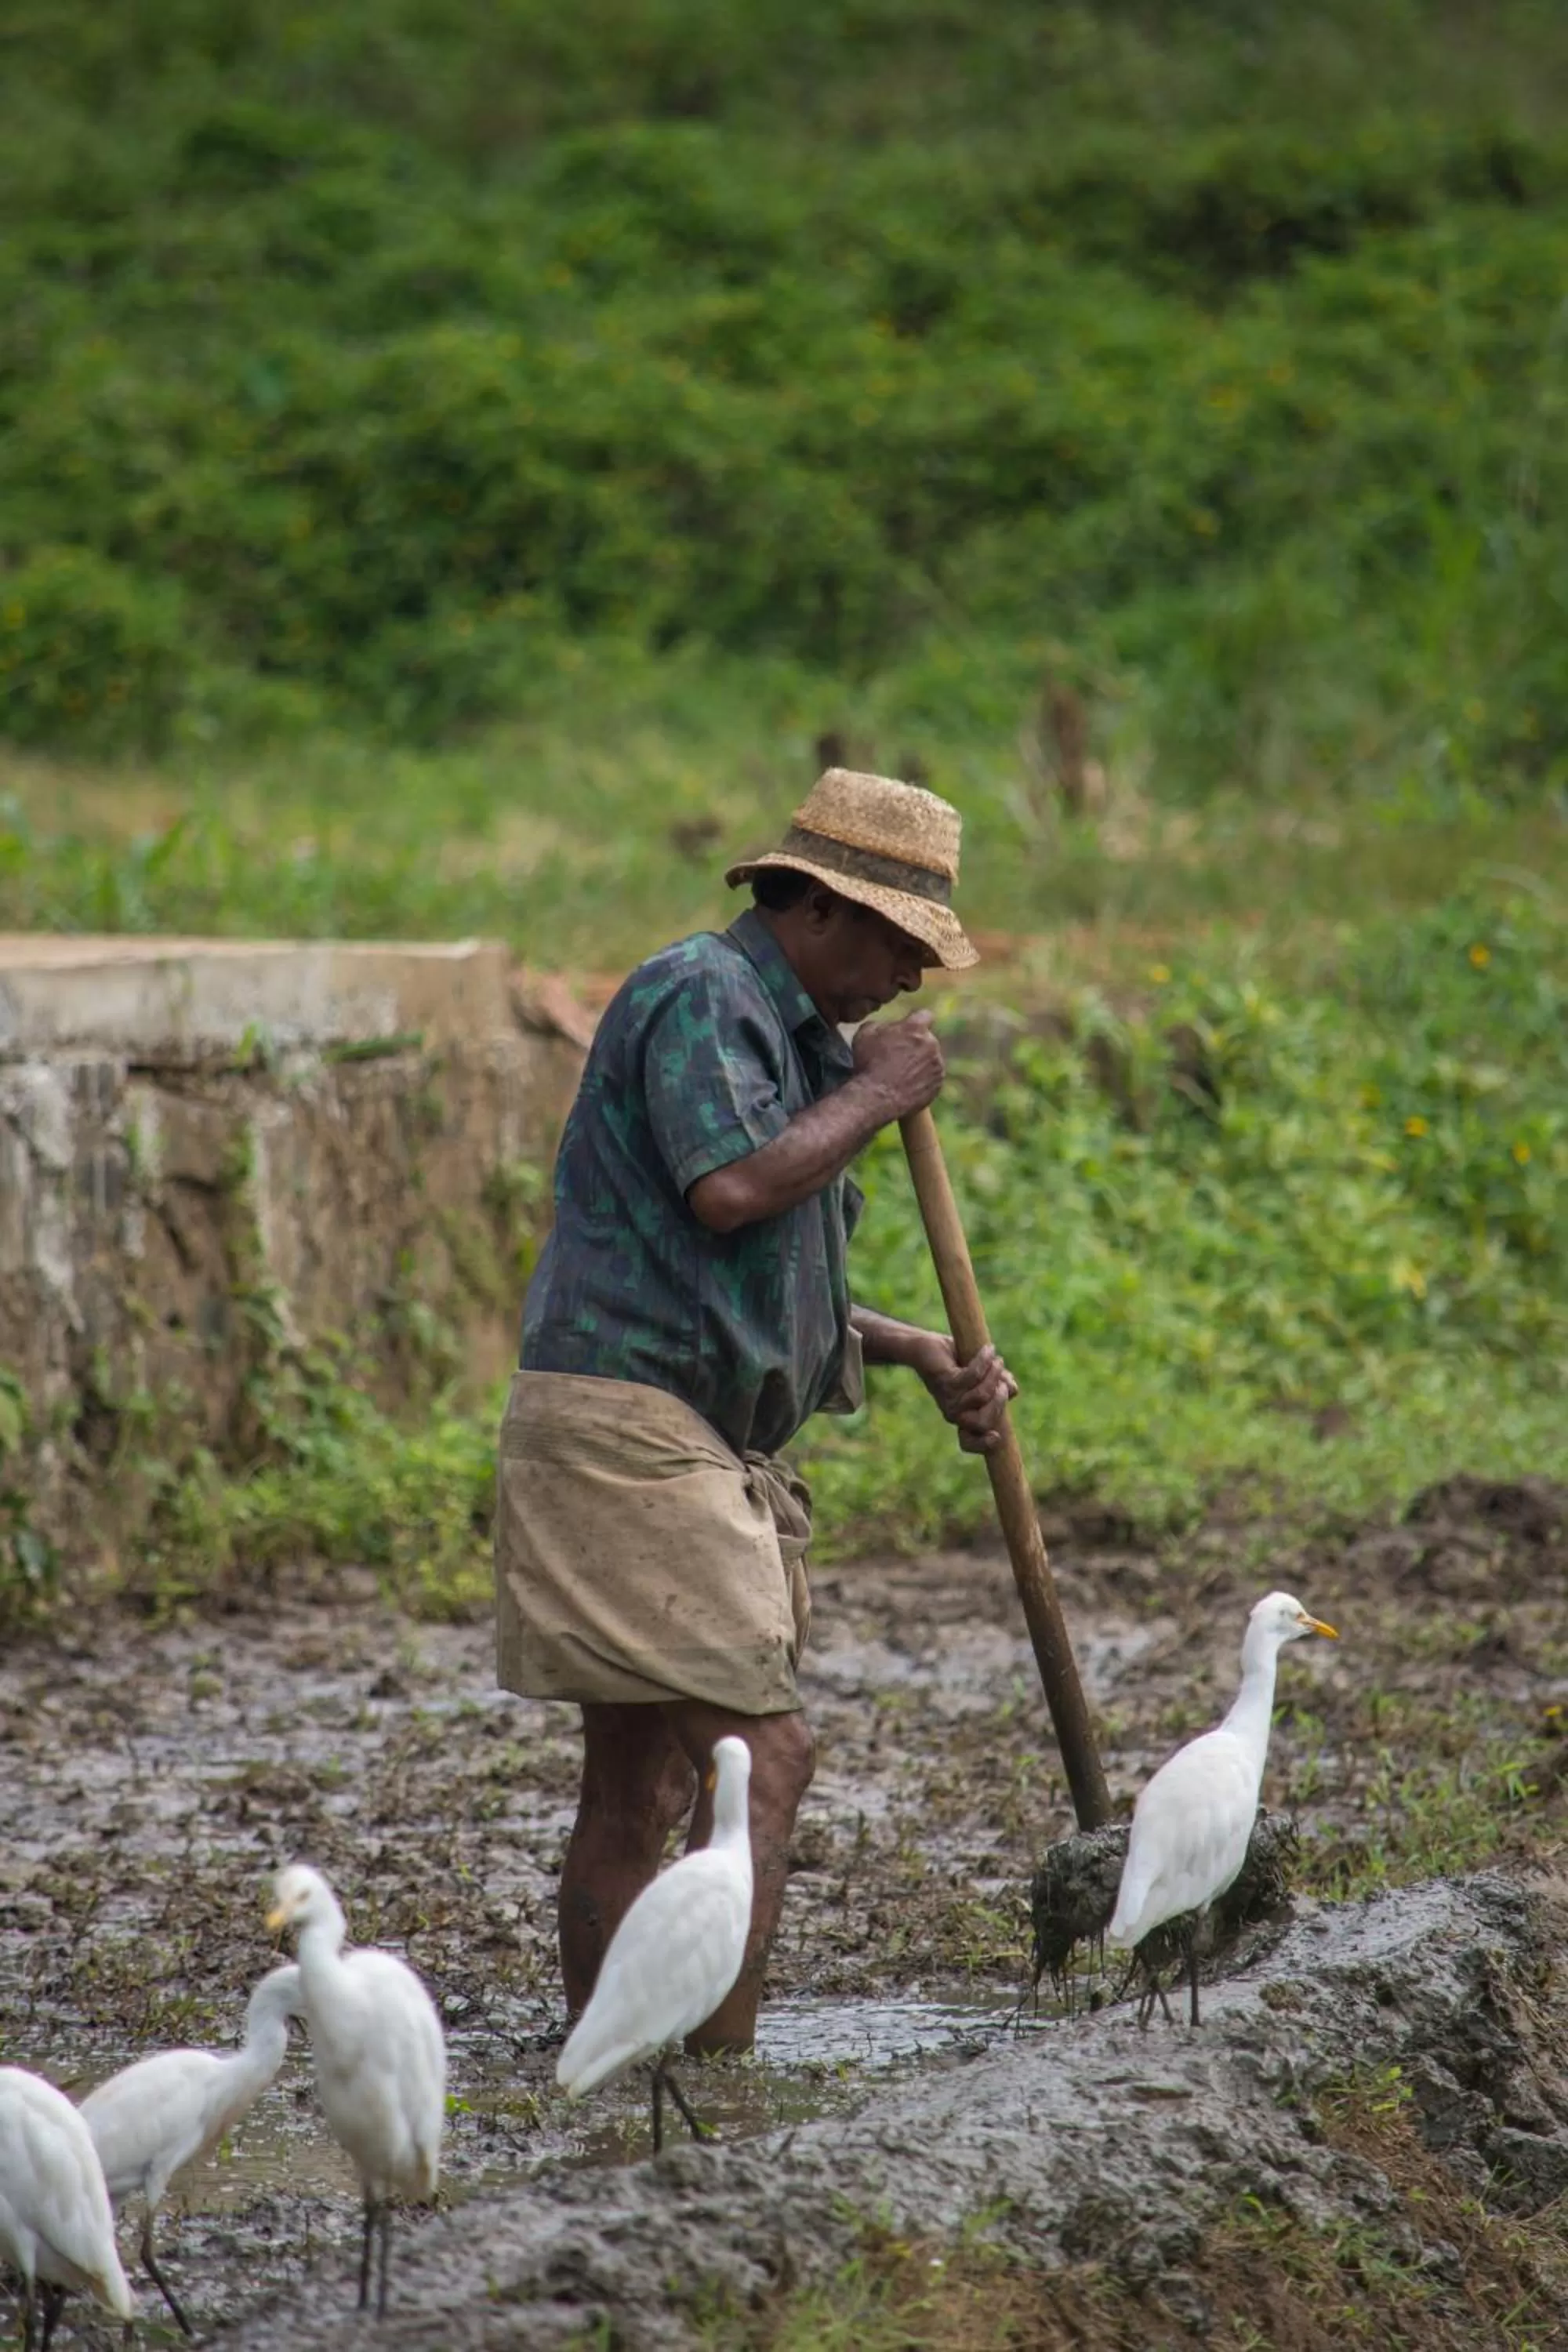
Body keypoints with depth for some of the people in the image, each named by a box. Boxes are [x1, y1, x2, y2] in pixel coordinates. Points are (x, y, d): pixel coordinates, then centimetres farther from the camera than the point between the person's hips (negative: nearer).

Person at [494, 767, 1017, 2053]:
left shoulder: (798, 1036, 21)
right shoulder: (701, 995, -10)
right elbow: (728, 1189, -26)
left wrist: (922, 1353, 14)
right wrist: (873, 1096, -12)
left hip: (700, 1450, 11)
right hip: (627, 1424, -11)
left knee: (637, 1791, 10)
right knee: (764, 1753, -15)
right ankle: (718, 2075, -17)